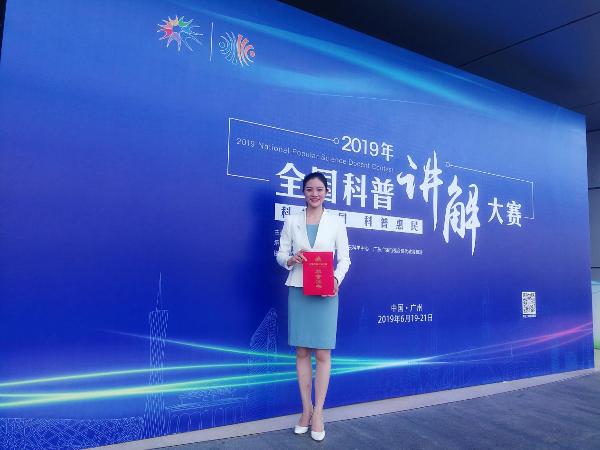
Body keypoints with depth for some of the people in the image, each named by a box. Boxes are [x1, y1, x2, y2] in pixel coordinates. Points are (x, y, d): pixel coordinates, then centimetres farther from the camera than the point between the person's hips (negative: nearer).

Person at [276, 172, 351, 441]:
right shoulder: (291, 221, 6)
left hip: (326, 292, -1)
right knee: (302, 351, 7)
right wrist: (291, 260, -15)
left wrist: (336, 280, -15)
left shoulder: (336, 222, 3)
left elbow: (344, 259, 3)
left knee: (322, 353, 1)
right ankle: (306, 409, 20)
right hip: (298, 290, 1)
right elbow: (280, 254, 8)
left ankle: (318, 412, 13)